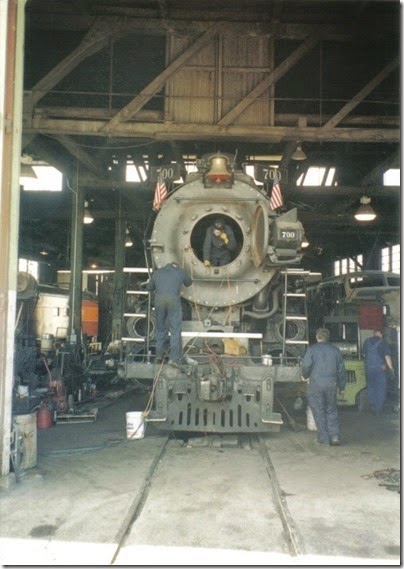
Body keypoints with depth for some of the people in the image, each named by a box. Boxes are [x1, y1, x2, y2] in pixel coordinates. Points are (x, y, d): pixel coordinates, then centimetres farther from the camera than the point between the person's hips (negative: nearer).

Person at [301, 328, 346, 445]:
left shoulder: (312, 349, -5)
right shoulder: (336, 350, 7)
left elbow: (306, 365, -12)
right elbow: (341, 370, 9)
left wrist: (305, 376, 9)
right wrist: (341, 387, 17)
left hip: (316, 384, -3)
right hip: (331, 384, 3)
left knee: (319, 411, 5)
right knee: (331, 410, 15)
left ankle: (324, 439, 7)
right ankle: (334, 436, 6)